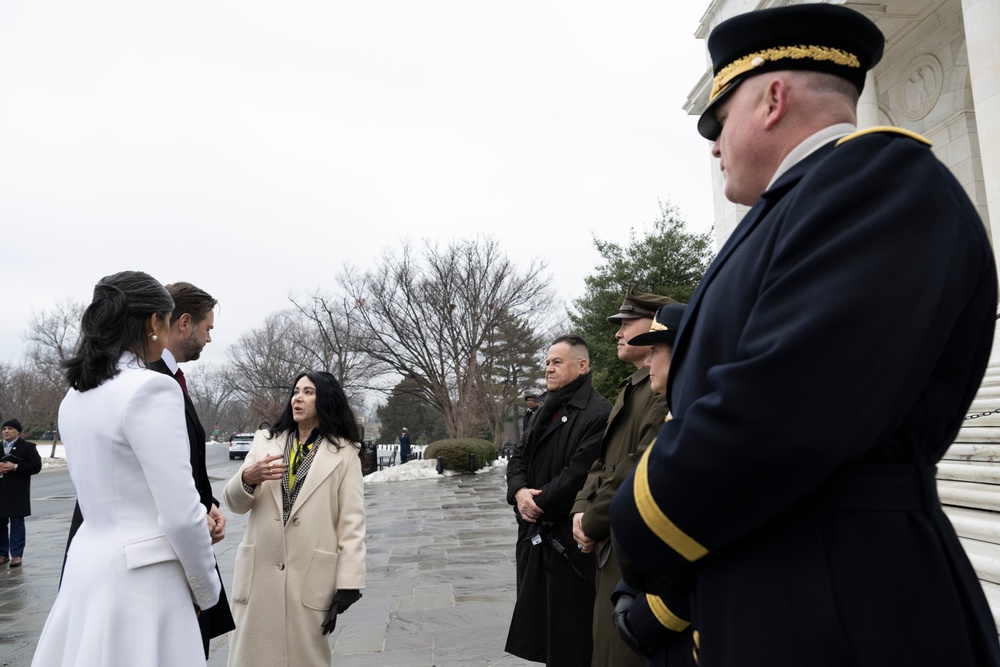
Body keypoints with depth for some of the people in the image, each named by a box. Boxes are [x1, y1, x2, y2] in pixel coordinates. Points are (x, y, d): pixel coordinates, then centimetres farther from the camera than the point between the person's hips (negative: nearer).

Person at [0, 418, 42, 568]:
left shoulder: (28, 447, 1)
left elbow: (36, 466, -8)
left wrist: (15, 467, -17)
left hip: (17, 493, -4)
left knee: (17, 523, 0)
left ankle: (17, 555, 5)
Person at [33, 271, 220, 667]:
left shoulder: (75, 395, 7)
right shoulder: (152, 389, -19)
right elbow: (180, 513, -19)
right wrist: (206, 589, -5)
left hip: (88, 563, 8)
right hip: (141, 575, -8)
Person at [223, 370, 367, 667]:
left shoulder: (343, 452, 0)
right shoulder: (264, 441, 10)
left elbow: (352, 521, -3)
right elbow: (235, 503, 7)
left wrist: (348, 583, -8)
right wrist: (248, 477, -16)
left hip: (311, 576, -2)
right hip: (260, 572, 3)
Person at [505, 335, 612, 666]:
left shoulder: (599, 413, -16)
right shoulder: (546, 411, 14)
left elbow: (579, 473, -22)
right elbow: (519, 457, 11)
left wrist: (539, 502, -13)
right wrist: (519, 492, -9)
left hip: (569, 537, -8)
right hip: (535, 533, 9)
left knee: (569, 633, 4)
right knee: (538, 616, 18)